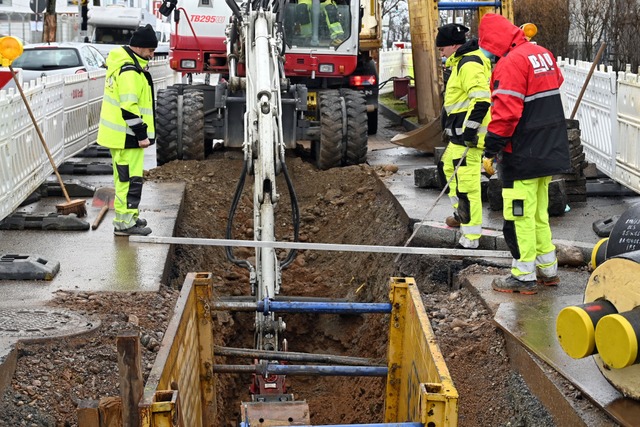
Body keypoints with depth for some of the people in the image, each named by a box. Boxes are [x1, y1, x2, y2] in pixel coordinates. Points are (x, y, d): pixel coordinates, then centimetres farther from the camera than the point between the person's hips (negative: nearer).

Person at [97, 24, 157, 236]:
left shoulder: (121, 63, 14)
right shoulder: (130, 71, -21)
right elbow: (129, 107, -25)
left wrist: (140, 133, 25)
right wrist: (141, 134, -20)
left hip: (119, 133, 11)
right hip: (127, 136, -11)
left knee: (125, 176, 19)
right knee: (130, 178, -6)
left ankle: (128, 215, 30)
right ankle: (124, 222, -4)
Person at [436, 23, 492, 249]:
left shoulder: (470, 64, -17)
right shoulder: (461, 62, 18)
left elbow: (481, 99, -26)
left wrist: (470, 129, -25)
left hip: (467, 134, -12)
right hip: (460, 132, 12)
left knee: (466, 180, -12)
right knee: (449, 165, 28)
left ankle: (471, 235, -12)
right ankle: (463, 213, 41)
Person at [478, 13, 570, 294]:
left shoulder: (511, 62, -19)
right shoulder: (543, 54, 9)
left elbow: (506, 112, -23)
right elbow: (557, 84, 23)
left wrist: (492, 147, -16)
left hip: (523, 155, -9)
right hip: (549, 151, 9)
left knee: (519, 215, -1)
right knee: (539, 213, 19)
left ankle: (524, 277, 4)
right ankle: (547, 269, 26)